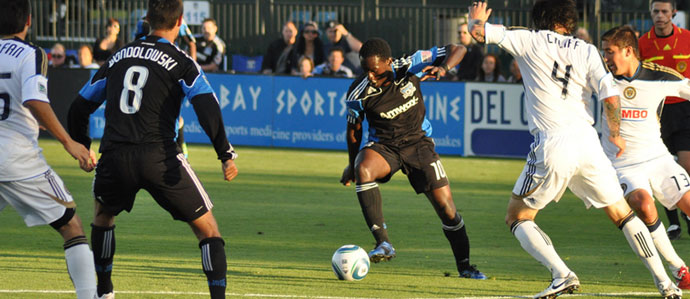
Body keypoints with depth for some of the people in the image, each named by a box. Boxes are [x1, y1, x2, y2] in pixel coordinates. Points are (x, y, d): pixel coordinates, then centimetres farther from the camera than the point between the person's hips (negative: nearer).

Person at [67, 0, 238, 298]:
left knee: (103, 214, 33)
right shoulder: (180, 62, 3)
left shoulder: (118, 58, 18)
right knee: (207, 227, 6)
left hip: (114, 156, 4)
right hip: (159, 157, -4)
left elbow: (79, 108, 23)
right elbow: (207, 108, -12)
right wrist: (226, 154, -10)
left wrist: (82, 150, 37)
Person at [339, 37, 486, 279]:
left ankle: (464, 266, 18)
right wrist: (352, 165, 11)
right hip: (382, 145, -1)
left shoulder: (411, 66, -19)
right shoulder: (358, 93, -17)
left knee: (446, 206, -5)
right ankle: (383, 243, -34)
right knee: (363, 169, -36)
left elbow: (457, 50, -13)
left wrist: (443, 67, -34)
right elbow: (354, 130, 1)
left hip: (418, 142, 1)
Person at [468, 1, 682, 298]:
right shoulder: (586, 51, 9)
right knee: (622, 214, 18)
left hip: (552, 145, -3)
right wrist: (615, 134, 17)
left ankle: (562, 274, -10)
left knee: (516, 217, 11)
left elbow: (478, 31, 2)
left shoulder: (530, 41, 4)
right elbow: (611, 98, 0)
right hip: (587, 140, 3)